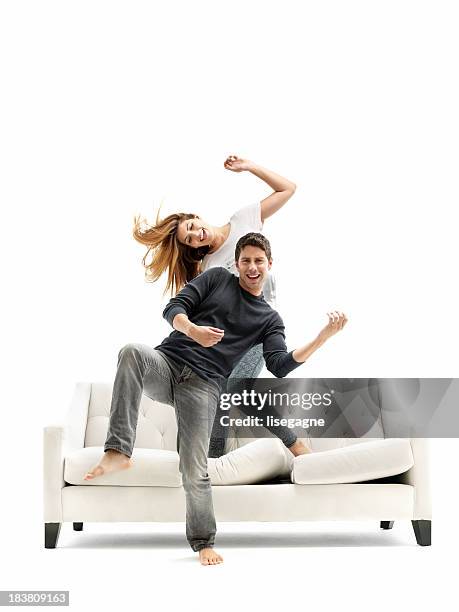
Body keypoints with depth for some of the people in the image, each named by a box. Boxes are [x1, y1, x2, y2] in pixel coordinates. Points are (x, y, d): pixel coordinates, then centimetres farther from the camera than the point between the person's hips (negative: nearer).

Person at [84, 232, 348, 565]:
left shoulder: (270, 319, 15)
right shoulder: (217, 278, 14)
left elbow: (280, 366, -1)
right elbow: (174, 308, 4)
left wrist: (325, 336, -10)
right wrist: (192, 330, -19)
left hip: (203, 386, 0)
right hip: (167, 362, 0)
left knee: (195, 471, -6)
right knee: (132, 352, -34)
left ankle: (204, 541, 17)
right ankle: (118, 451, -38)